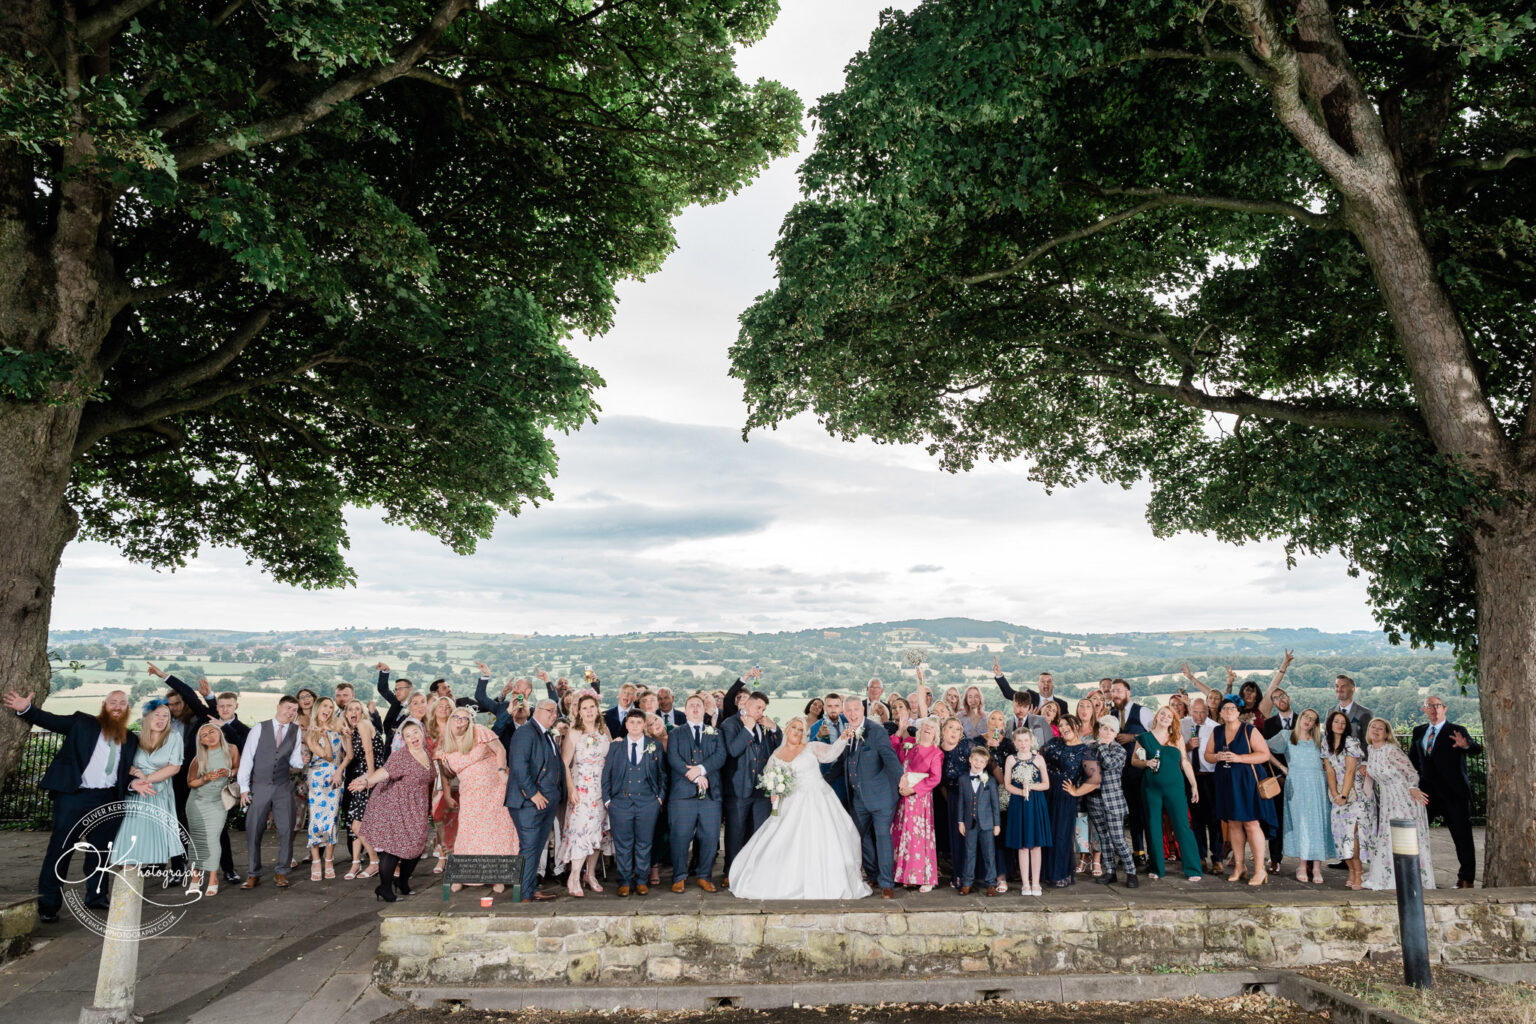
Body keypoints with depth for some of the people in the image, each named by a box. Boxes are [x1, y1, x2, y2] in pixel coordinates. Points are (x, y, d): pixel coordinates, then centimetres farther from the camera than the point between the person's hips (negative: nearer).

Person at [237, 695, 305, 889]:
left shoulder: (297, 732, 4)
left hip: (283, 787, 1)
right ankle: (253, 875, 13)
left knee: (286, 830, -1)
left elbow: (295, 760, 4)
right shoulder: (260, 728, -1)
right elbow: (246, 758, -1)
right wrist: (244, 788, -5)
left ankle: (281, 873, 11)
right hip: (259, 787, -1)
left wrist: (300, 762, -20)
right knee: (253, 831, 2)